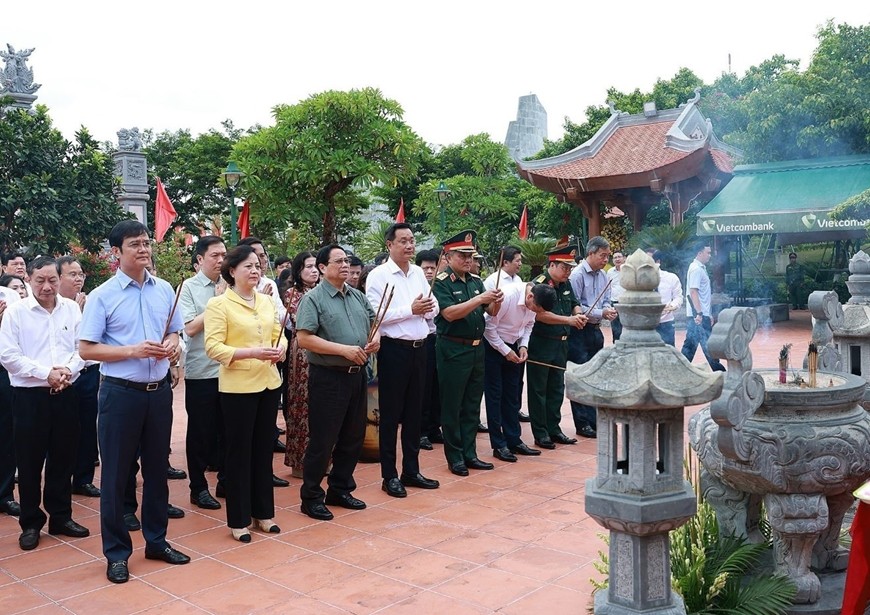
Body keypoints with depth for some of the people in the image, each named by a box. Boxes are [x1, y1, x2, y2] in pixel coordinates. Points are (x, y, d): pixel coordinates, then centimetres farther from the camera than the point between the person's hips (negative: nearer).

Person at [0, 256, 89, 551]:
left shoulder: (72, 309, 6)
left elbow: (82, 347, 4)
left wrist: (68, 370, -14)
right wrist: (46, 374, -15)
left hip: (66, 394, 3)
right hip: (30, 396, -3)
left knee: (63, 457, 11)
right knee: (30, 462, 5)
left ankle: (61, 517, 24)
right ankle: (31, 523, 18)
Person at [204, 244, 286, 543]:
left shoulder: (266, 301, 9)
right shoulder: (218, 304, -9)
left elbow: (279, 335, 14)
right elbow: (213, 347, -16)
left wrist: (280, 348, -10)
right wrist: (252, 353, -25)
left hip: (268, 383, 6)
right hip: (237, 387, -6)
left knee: (264, 449, 13)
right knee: (239, 451, 3)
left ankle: (263, 512, 26)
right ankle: (238, 520, 16)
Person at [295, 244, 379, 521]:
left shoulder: (358, 296, 12)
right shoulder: (313, 299, -9)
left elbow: (373, 322, 23)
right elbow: (304, 338, -18)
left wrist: (375, 337, -1)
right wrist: (344, 350, -21)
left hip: (357, 375, 7)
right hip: (328, 377, -7)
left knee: (353, 438, 15)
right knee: (322, 441, 1)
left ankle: (340, 490, 30)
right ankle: (311, 498, 15)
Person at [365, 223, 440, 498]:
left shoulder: (419, 272, 10)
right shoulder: (378, 275, -9)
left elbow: (434, 309, 13)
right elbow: (375, 315, -18)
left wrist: (428, 307, -10)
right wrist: (411, 309, -19)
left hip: (419, 348, 6)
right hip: (394, 349, -6)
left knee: (414, 411, 14)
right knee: (391, 414, 3)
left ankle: (411, 470, 26)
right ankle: (389, 476, 14)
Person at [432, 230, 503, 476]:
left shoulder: (476, 281, 10)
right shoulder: (441, 282, -9)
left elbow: (491, 312, 10)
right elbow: (449, 313, -22)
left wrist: (496, 302, -12)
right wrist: (479, 299, -26)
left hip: (477, 348, 7)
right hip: (453, 350, -7)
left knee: (472, 405, 13)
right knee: (452, 407, 4)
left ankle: (469, 454, 23)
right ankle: (455, 458, 13)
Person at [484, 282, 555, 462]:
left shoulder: (534, 301, -9)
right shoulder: (507, 296, -30)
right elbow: (489, 326, -23)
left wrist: (524, 345, -7)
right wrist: (505, 351, -18)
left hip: (512, 346, 7)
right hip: (493, 346, -7)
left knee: (513, 395, 10)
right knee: (495, 395, -2)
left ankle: (514, 440, 19)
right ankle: (499, 445, 5)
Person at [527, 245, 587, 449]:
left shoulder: (565, 285, 10)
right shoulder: (539, 284, -15)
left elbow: (574, 304, 23)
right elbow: (539, 314, -24)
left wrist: (579, 315, 0)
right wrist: (568, 320, -25)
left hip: (561, 344, 8)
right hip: (540, 345, -8)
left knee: (557, 389, 15)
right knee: (538, 390, 2)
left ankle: (554, 429, 25)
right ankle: (540, 434, 9)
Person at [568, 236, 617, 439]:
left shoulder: (603, 276, 8)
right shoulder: (577, 275, -14)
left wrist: (608, 310, -7)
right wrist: (601, 313, -18)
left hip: (595, 331, 8)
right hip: (579, 332, -8)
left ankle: (595, 420, 25)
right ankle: (583, 424, 8)